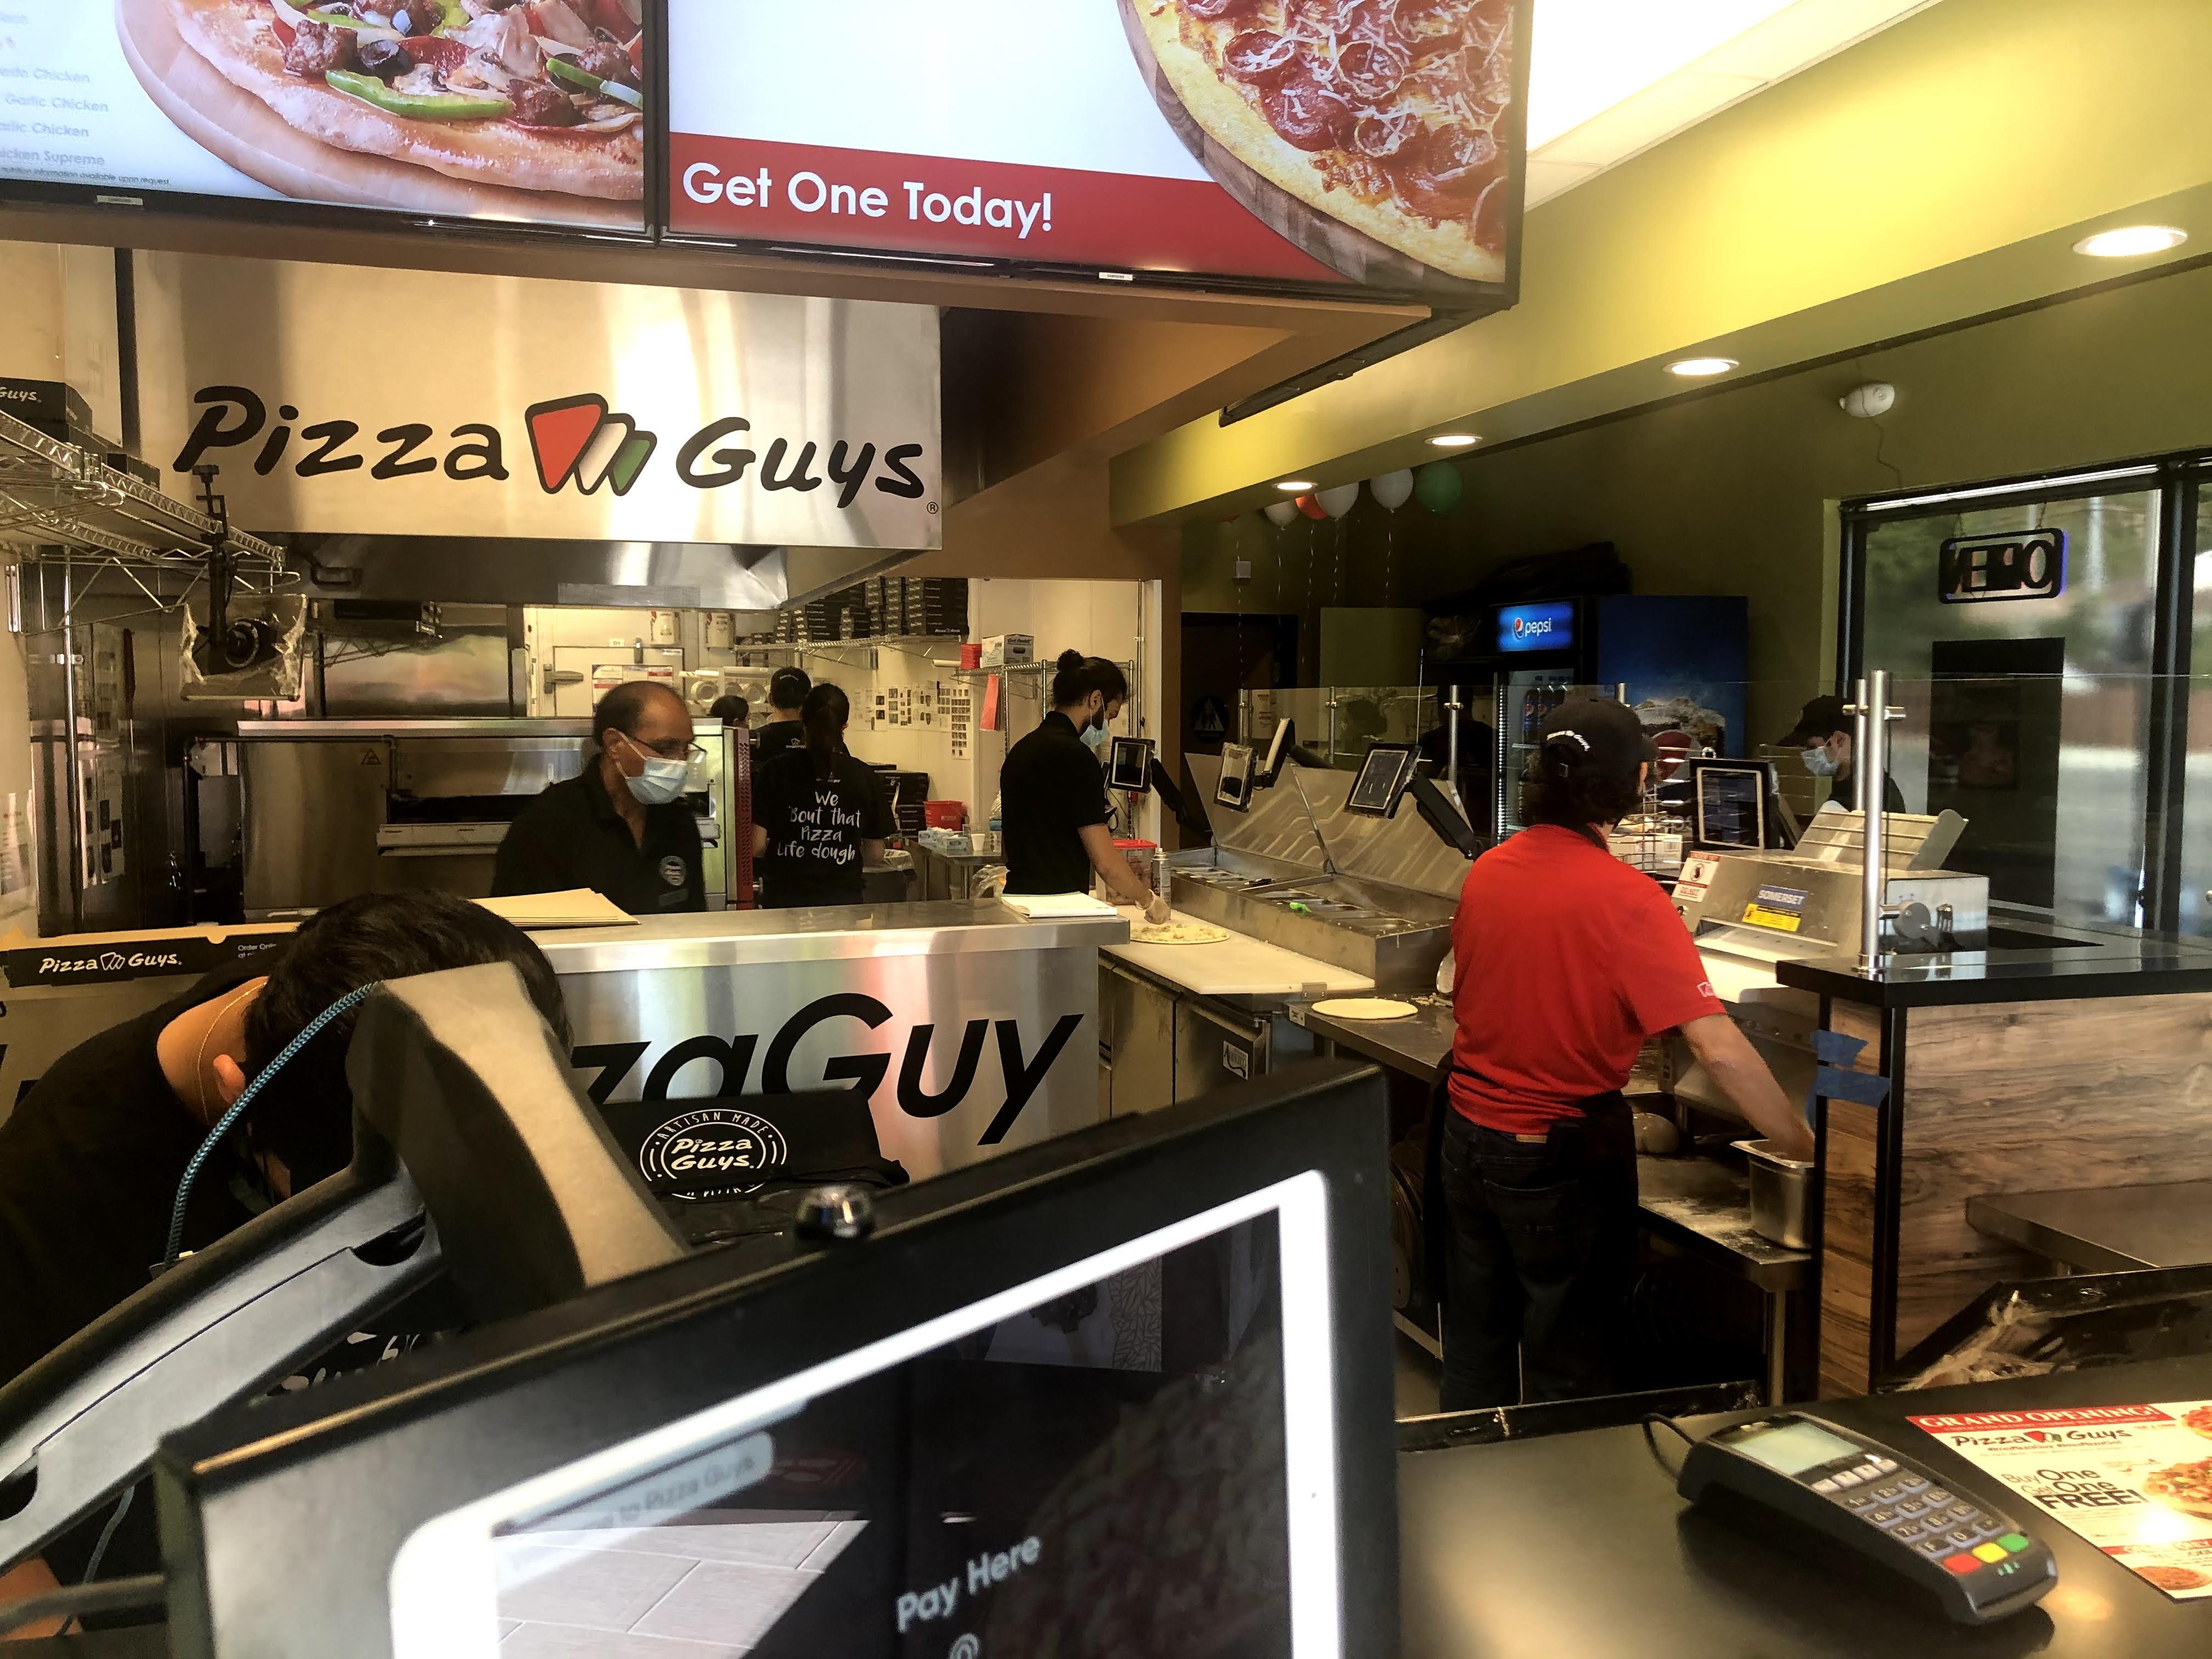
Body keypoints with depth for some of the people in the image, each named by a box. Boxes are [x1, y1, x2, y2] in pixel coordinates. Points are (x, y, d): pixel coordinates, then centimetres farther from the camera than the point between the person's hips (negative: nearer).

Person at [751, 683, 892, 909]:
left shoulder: (777, 771, -5)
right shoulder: (866, 778, 0)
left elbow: (756, 846, -7)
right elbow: (875, 854, 5)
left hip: (787, 899, -1)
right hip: (845, 898, 1)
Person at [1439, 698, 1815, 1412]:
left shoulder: (1485, 872, -4)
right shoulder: (1625, 898, -21)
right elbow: (1720, 1051, -26)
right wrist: (1809, 1151, -17)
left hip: (1469, 1134, 6)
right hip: (1566, 1158, -6)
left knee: (1474, 1353, 22)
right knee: (1571, 1367, 13)